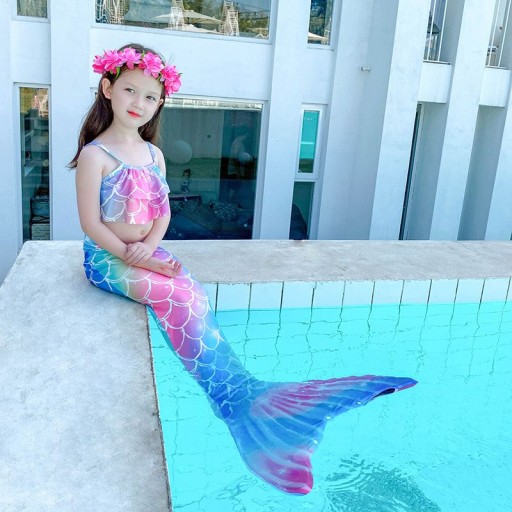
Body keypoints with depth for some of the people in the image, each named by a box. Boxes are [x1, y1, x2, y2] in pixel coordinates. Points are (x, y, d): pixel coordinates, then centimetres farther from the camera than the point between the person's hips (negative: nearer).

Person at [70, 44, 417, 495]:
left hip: (146, 252, 5)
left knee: (192, 295, -26)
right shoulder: (95, 154, -8)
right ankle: (237, 394, -41)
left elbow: (163, 212, 8)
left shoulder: (153, 153, 11)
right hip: (107, 257, -5)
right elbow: (92, 223, -12)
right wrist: (133, 257, -20)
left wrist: (147, 248, -12)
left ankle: (238, 394, -41)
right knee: (176, 296, -32)